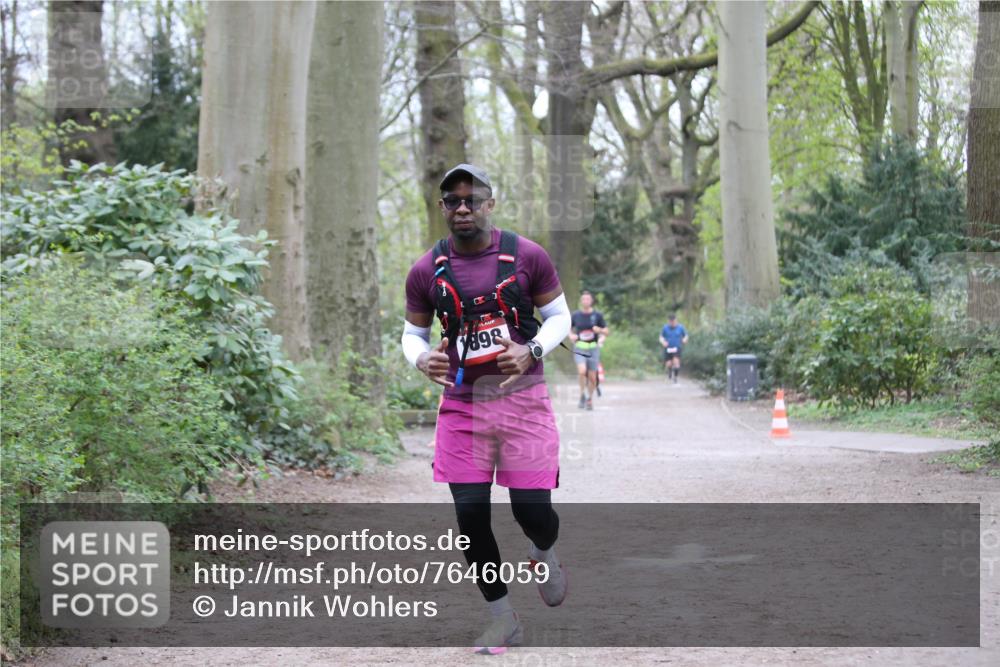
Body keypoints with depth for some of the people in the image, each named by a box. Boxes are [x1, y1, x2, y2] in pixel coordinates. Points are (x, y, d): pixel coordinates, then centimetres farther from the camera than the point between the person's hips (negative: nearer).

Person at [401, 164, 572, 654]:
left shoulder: (527, 256, -6)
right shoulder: (426, 271, -1)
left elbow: (559, 316, 3)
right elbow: (413, 332, 9)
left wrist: (531, 351, -17)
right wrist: (421, 359, -14)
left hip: (522, 398, -2)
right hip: (461, 406, 2)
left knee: (532, 508, -5)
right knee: (470, 514, -2)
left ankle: (544, 555, 35)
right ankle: (502, 619, 17)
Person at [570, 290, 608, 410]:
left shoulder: (597, 315, 0)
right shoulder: (576, 315, 3)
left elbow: (606, 332, 5)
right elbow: (569, 328, 18)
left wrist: (599, 330, -16)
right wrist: (571, 335, -3)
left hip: (593, 348, 1)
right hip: (579, 348, 0)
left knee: (592, 377, 4)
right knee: (582, 371, -23)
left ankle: (590, 399, 26)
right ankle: (582, 394, -1)